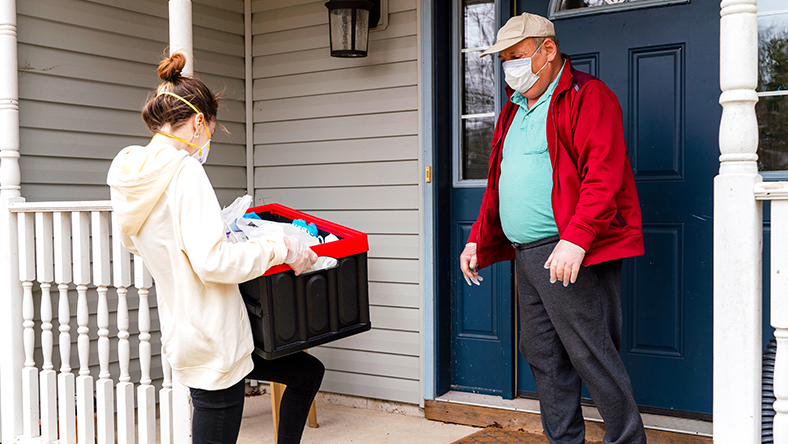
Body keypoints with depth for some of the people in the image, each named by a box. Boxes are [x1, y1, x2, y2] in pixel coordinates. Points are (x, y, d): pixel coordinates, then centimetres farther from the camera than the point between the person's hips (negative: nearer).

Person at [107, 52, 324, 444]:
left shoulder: (128, 173, 7)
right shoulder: (184, 170, -20)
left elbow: (134, 243, 24)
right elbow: (211, 261, -28)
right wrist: (280, 249, -17)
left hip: (183, 335, 10)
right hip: (212, 342, -10)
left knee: (308, 372, 20)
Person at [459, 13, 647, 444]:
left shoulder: (588, 96, -6)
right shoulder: (513, 110, 21)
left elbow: (603, 175, -18)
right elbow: (497, 186, 26)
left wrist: (575, 239, -28)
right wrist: (477, 239, 19)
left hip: (569, 254, -9)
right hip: (526, 255, 9)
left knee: (591, 355, -4)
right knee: (543, 357, 13)